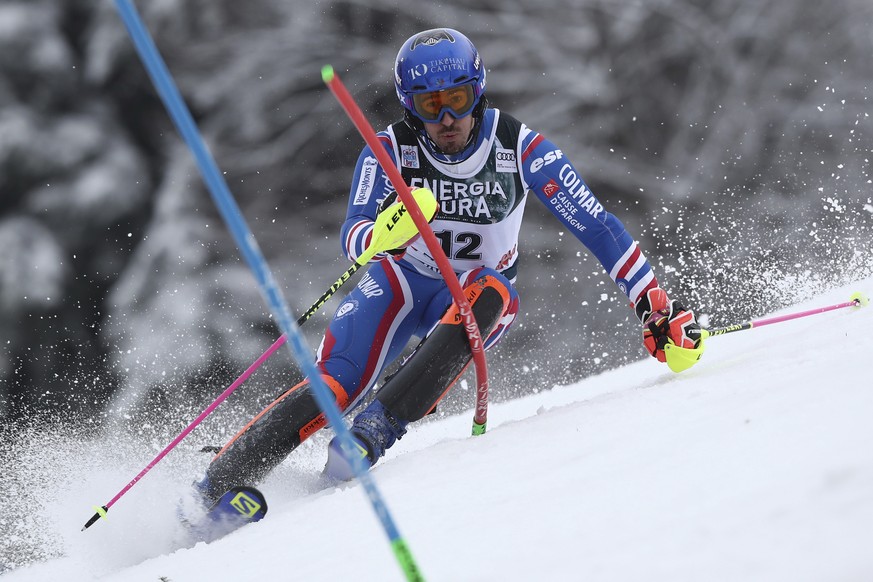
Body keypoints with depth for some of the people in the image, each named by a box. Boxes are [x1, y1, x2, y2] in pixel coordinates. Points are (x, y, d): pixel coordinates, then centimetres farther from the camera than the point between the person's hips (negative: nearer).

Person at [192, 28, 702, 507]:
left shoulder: (519, 148, -17)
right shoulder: (390, 151, -16)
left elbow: (597, 226, -16)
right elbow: (353, 234, -28)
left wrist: (656, 308, -21)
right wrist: (382, 237, -53)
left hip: (480, 297, 0)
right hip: (403, 283, 0)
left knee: (490, 290, -36)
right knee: (335, 386, -24)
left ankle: (378, 428, -41)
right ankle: (217, 487, -20)